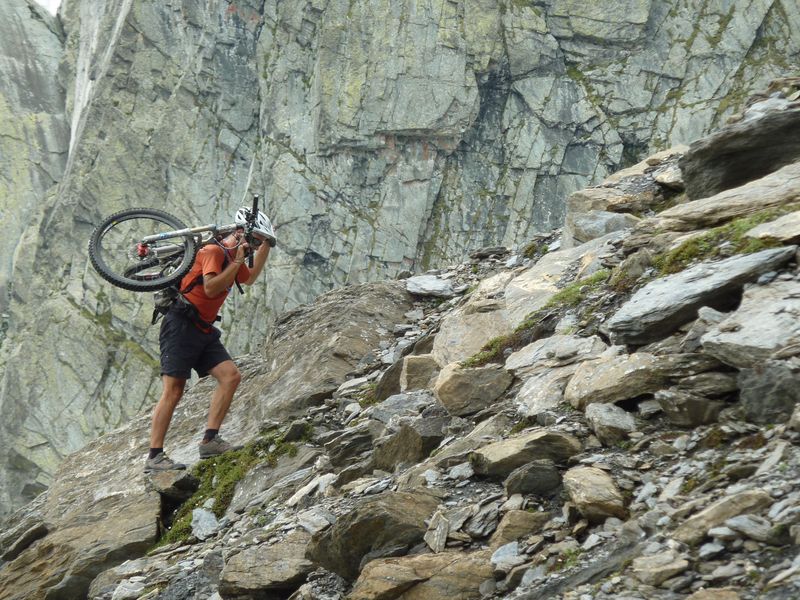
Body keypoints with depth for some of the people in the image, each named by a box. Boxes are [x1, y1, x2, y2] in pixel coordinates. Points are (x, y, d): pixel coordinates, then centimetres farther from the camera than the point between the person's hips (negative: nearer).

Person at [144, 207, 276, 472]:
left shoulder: (232, 258, 18)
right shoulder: (214, 251, -10)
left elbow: (250, 279, 38)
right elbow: (211, 288, -22)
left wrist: (266, 247, 31)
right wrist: (236, 263, -14)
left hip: (203, 330, 9)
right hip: (181, 325, -9)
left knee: (231, 376, -7)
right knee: (173, 390, -12)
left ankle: (210, 441, -7)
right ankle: (154, 457, -12)